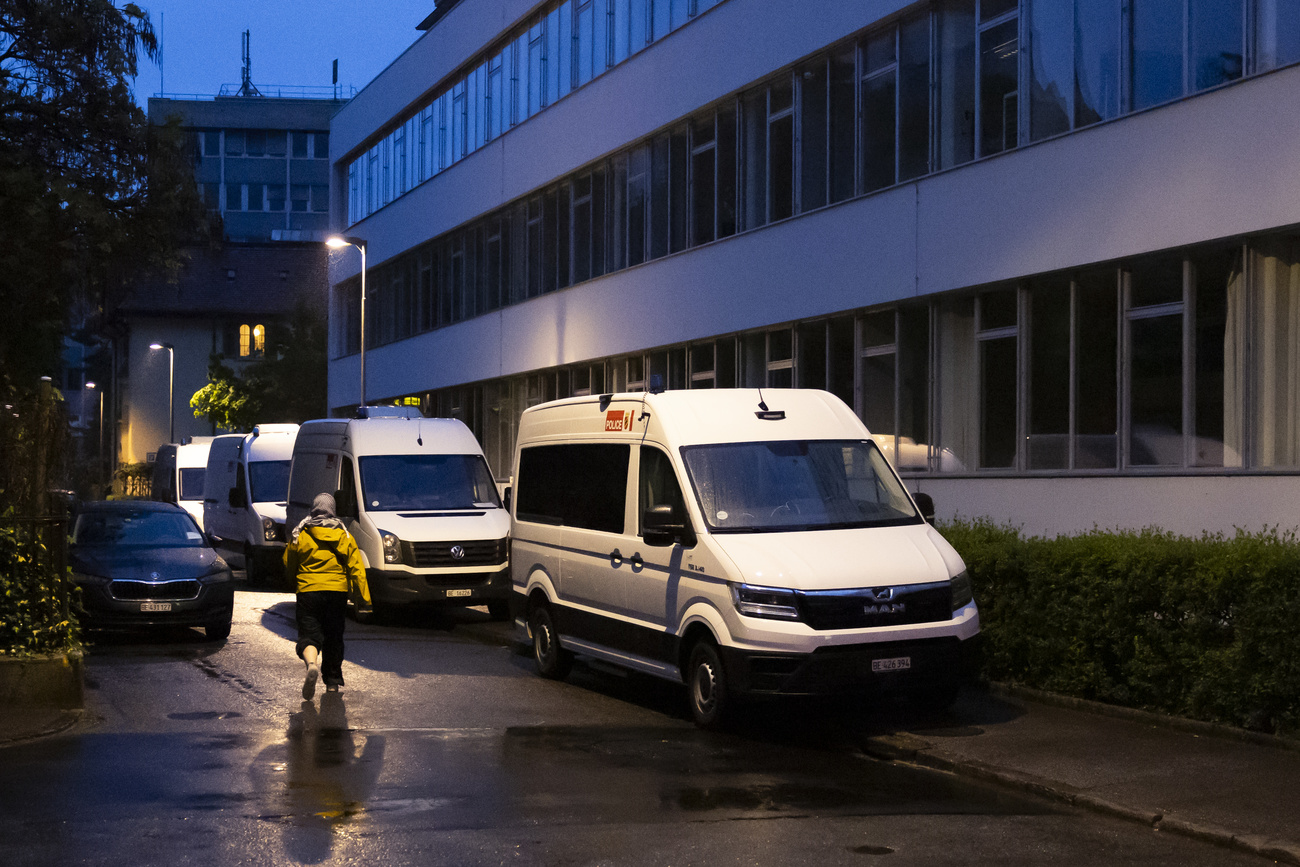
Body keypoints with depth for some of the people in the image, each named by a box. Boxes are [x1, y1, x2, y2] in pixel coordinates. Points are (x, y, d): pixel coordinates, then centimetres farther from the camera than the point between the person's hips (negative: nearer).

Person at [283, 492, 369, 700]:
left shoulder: (300, 535, 2)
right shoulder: (343, 535, 5)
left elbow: (288, 566, 11)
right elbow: (356, 567, 1)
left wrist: (298, 582, 30)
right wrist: (365, 595, 1)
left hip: (308, 591, -2)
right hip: (337, 590, 2)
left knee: (309, 634, -3)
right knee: (334, 637, 14)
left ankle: (311, 665, -32)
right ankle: (333, 680, 21)